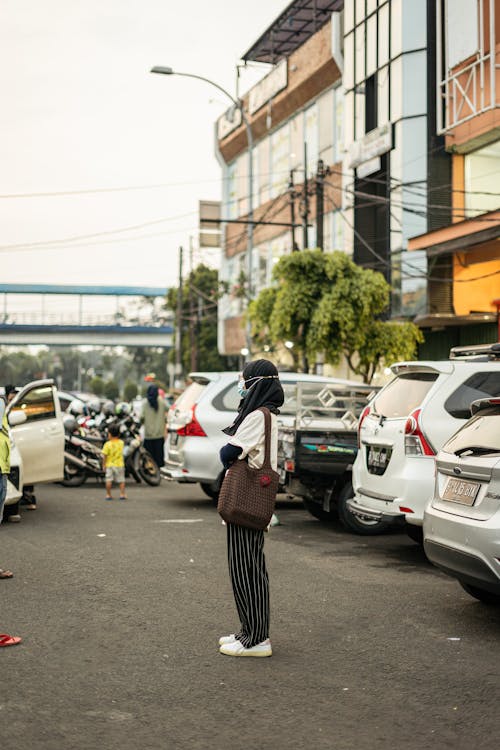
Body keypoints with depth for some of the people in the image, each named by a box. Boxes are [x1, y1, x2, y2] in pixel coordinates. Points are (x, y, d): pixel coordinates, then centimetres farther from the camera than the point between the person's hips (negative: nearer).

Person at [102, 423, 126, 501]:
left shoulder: (107, 444, -12)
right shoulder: (121, 443, -1)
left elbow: (105, 456, -10)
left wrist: (104, 465, -1)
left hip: (109, 465, -2)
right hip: (119, 465, 2)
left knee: (109, 480, 3)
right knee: (121, 480, 9)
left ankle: (108, 494, 5)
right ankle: (122, 494, 7)